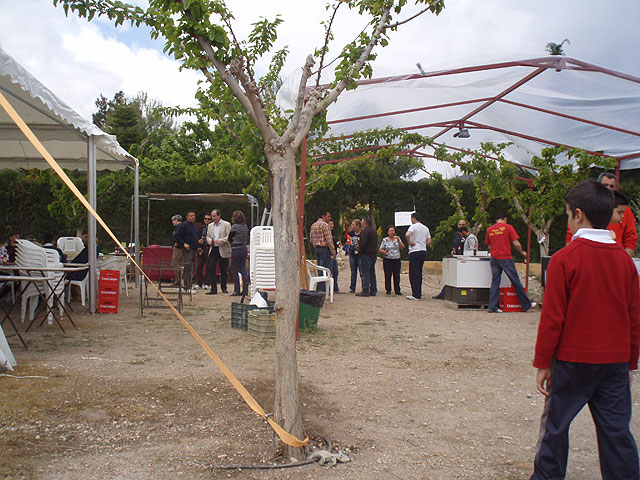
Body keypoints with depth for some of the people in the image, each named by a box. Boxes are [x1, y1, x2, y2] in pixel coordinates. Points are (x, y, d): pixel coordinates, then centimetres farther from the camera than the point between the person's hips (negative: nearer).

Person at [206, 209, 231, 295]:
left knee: (224, 270, 3)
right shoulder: (210, 225, 15)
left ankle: (224, 288, 17)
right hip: (213, 249, 4)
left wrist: (219, 241, -18)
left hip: (223, 250, -4)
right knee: (211, 268, -5)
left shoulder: (226, 224, -2)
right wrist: (209, 241, -3)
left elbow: (229, 237, -9)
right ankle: (213, 289, -2)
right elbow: (207, 236, 19)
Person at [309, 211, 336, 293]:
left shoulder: (313, 225, 15)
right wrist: (333, 252, -14)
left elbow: (311, 241, 15)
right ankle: (321, 290, -9)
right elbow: (329, 239, -16)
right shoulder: (325, 225, -11)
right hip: (325, 249, -9)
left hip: (317, 249, 9)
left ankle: (319, 290, 13)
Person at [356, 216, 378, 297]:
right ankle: (373, 291, 14)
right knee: (372, 273, 12)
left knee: (365, 273, -7)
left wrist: (359, 250, -5)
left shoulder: (365, 231, -12)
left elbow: (363, 243, -21)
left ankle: (365, 291, -10)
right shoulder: (374, 231, 18)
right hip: (374, 254, 9)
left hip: (366, 254, -9)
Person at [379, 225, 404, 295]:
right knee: (387, 275, -2)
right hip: (387, 260, -1)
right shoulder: (385, 240, 5)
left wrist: (398, 240, -14)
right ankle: (388, 290, 6)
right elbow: (380, 250, 4)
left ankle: (397, 290, 6)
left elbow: (402, 247, -2)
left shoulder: (397, 239, 9)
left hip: (397, 260, 1)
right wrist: (384, 252, -17)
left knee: (397, 275, 0)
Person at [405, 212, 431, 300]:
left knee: (414, 274, -4)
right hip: (423, 251, 7)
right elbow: (429, 241, 15)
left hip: (415, 252, -7)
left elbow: (407, 235, -28)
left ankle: (416, 295, -6)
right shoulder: (426, 228, 13)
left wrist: (409, 242, -13)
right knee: (419, 273, 15)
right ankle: (419, 293, 18)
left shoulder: (413, 226, -9)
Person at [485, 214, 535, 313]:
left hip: (494, 258, 4)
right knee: (515, 281, 4)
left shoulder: (489, 229, 10)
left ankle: (492, 306, 1)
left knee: (495, 282, 6)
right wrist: (522, 252, 9)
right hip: (506, 258, -4)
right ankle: (526, 305, 14)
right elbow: (516, 243, -7)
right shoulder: (508, 227, -3)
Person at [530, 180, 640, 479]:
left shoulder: (564, 259, -12)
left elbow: (552, 318, -10)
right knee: (616, 430, 9)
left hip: (573, 358, -4)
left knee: (555, 424, 11)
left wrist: (542, 363, -2)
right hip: (616, 361, 4)